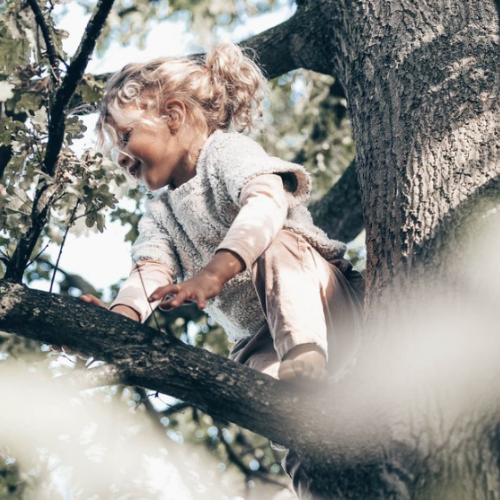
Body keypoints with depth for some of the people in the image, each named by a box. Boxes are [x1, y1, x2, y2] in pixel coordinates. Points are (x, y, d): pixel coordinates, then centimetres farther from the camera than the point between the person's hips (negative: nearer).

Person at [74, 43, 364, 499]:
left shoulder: (226, 150, -2)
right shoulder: (160, 213, 18)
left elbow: (266, 203, -25)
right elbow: (151, 271, -3)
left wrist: (214, 272, -43)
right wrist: (118, 318, -28)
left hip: (325, 308, -5)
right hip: (264, 343, 5)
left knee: (278, 245, -34)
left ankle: (307, 362, -47)